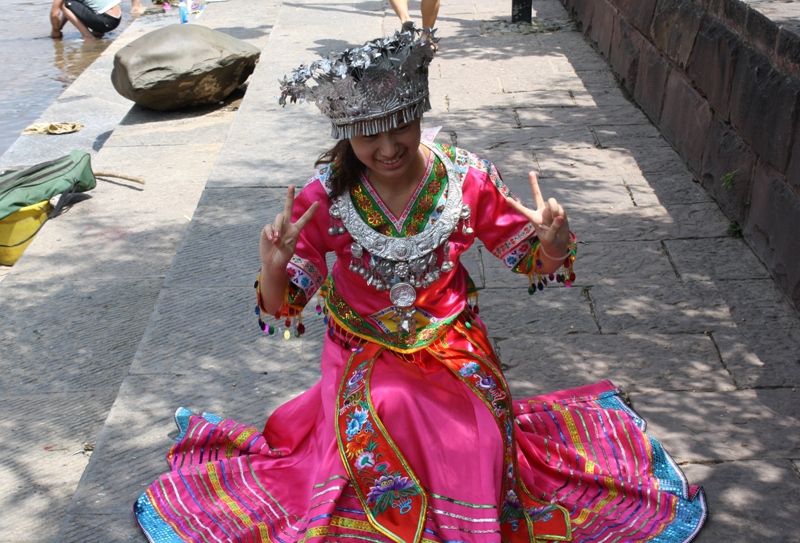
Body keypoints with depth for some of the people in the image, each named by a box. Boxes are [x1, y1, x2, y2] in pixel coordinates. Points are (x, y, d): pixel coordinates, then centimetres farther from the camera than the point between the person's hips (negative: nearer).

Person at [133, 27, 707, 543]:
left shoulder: (467, 180, -12)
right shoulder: (323, 199, -14)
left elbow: (531, 259, 0)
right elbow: (284, 310, -9)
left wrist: (552, 246, -24)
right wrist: (273, 268, -32)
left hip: (455, 352, 1)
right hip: (363, 361, 0)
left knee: (475, 444, -22)